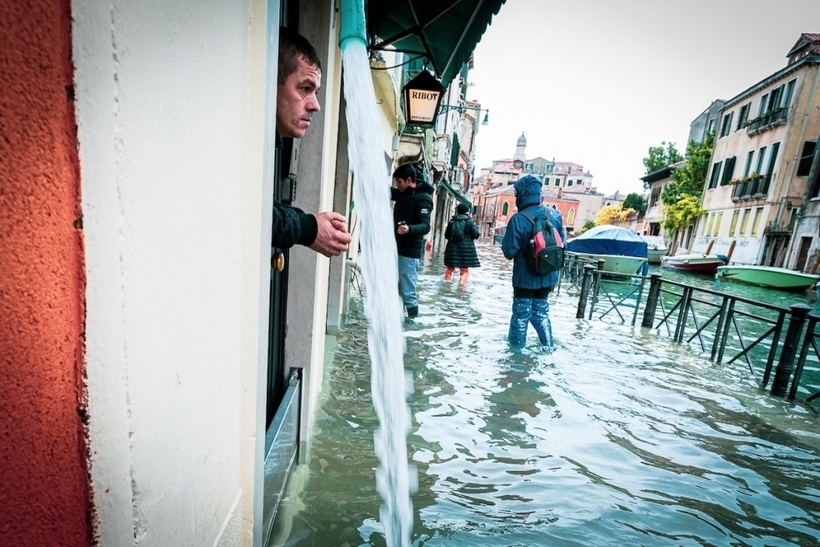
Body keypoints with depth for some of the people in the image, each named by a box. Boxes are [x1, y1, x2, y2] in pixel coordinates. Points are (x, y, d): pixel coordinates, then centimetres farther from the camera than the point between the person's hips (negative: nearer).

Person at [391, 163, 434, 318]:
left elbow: (425, 226, -23)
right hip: (397, 248, 9)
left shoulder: (422, 199, -14)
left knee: (408, 291, -8)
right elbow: (388, 191, 30)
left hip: (410, 251, -9)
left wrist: (409, 229, -41)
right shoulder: (402, 193, 11)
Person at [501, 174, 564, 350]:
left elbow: (509, 251, -17)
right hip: (548, 275, 5)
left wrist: (504, 241, 2)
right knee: (541, 310, 22)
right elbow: (562, 243, 6)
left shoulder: (518, 219, -21)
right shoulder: (555, 214, -4)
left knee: (521, 312, 12)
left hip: (525, 276, -5)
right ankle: (548, 344, 27)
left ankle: (517, 344, 25)